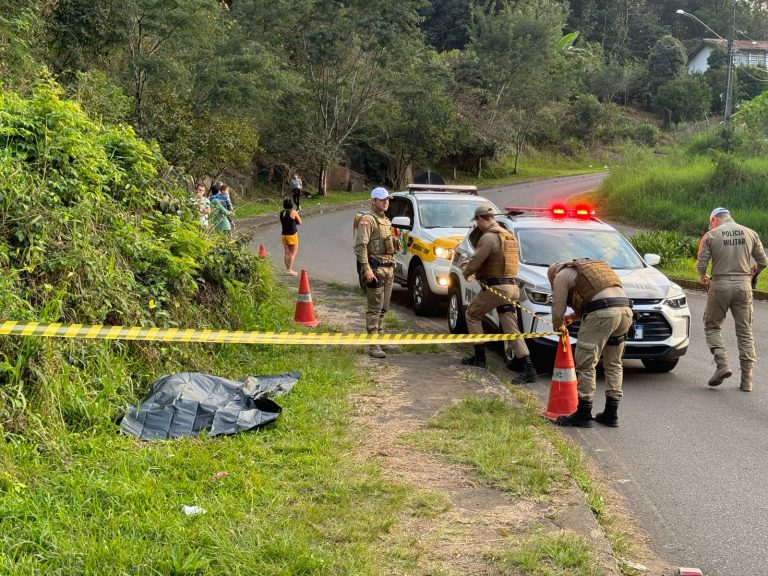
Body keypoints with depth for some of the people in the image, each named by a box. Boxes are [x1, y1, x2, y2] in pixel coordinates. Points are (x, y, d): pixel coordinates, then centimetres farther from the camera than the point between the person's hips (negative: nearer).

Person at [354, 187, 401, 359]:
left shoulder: (386, 220, 20)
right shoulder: (368, 220, -9)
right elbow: (360, 246, -18)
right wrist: (366, 269, -24)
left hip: (388, 268, 9)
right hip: (375, 268, -9)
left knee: (383, 308, 13)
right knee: (375, 308, -9)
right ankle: (373, 345, -9)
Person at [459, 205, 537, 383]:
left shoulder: (488, 237, -14)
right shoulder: (510, 236, 16)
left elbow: (476, 261, -14)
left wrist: (467, 272, 8)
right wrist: (470, 264, 31)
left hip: (495, 287, -8)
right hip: (511, 287, 8)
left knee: (472, 314, 16)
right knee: (512, 329, 5)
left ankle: (479, 356, 17)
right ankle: (528, 368, -5)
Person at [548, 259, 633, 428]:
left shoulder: (562, 275, 11)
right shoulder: (590, 267, 34)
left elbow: (558, 310, 8)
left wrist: (559, 326, 28)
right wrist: (572, 317, 46)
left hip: (602, 313, -8)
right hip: (625, 309, 8)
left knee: (585, 364, 2)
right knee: (613, 364, 17)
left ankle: (583, 415, 6)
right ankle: (611, 414, 20)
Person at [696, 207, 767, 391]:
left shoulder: (710, 236, -2)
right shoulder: (750, 234, 6)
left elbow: (700, 265, -5)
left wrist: (703, 278, 16)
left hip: (720, 286, -2)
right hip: (743, 286, 3)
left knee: (712, 326, 14)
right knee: (745, 331, 9)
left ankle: (722, 364, -5)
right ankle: (747, 379, 8)